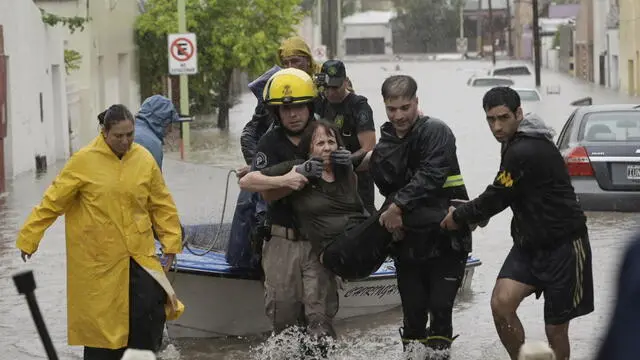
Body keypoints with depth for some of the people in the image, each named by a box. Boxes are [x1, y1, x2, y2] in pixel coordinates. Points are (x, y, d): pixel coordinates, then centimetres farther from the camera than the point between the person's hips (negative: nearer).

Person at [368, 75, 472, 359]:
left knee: (440, 308, -7)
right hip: (408, 239, 5)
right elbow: (384, 183, -2)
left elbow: (431, 176, -21)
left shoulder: (436, 131, -9)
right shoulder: (387, 139, 9)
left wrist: (399, 205, -23)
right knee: (413, 311, 8)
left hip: (445, 237, -5)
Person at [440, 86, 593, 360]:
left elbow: (497, 197, -15)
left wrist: (459, 217, 0)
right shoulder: (515, 143, 7)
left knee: (555, 328, 1)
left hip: (562, 245, -8)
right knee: (501, 304, -12)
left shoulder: (526, 152, -23)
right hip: (529, 243, 8)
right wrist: (476, 213, 6)